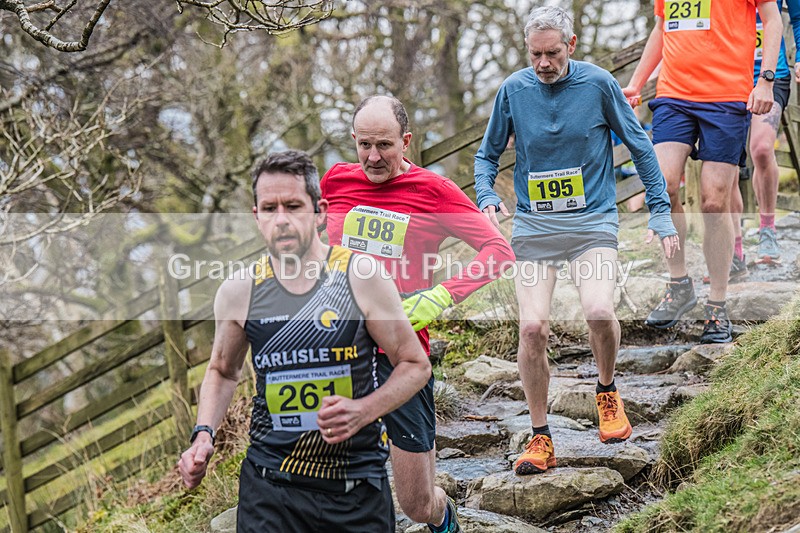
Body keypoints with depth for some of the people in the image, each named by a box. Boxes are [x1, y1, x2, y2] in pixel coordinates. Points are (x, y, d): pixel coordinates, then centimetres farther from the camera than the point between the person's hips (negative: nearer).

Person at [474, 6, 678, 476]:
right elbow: (488, 154, 14)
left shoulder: (598, 84, -3)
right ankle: (541, 438, 3)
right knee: (533, 327, -13)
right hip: (533, 226, 2)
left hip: (593, 221, -1)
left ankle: (608, 392, 9)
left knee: (599, 312, -23)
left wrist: (661, 213, 2)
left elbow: (640, 147, 6)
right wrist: (487, 197, -6)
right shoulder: (514, 89, 2)